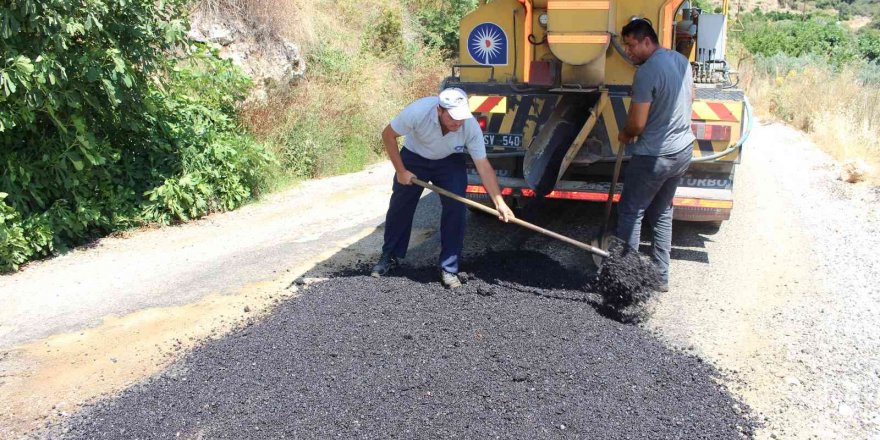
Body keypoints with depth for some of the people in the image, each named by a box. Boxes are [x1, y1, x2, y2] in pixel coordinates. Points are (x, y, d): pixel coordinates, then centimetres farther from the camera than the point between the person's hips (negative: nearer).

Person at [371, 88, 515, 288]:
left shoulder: (471, 126, -32)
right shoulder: (418, 112, -37)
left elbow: (483, 166, -25)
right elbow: (388, 135, -20)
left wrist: (499, 203, -30)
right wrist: (400, 171, -18)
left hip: (450, 161, 0)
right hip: (414, 158, 0)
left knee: (456, 208, -14)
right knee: (399, 207, 6)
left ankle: (449, 269, -3)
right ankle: (390, 256, 29)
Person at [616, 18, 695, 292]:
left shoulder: (647, 72, -21)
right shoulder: (681, 60, 6)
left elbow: (636, 124, -20)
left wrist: (625, 135, 1)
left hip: (654, 156, -8)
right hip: (683, 149, 9)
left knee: (630, 212, 5)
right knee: (662, 212, 18)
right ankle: (661, 277, 23)